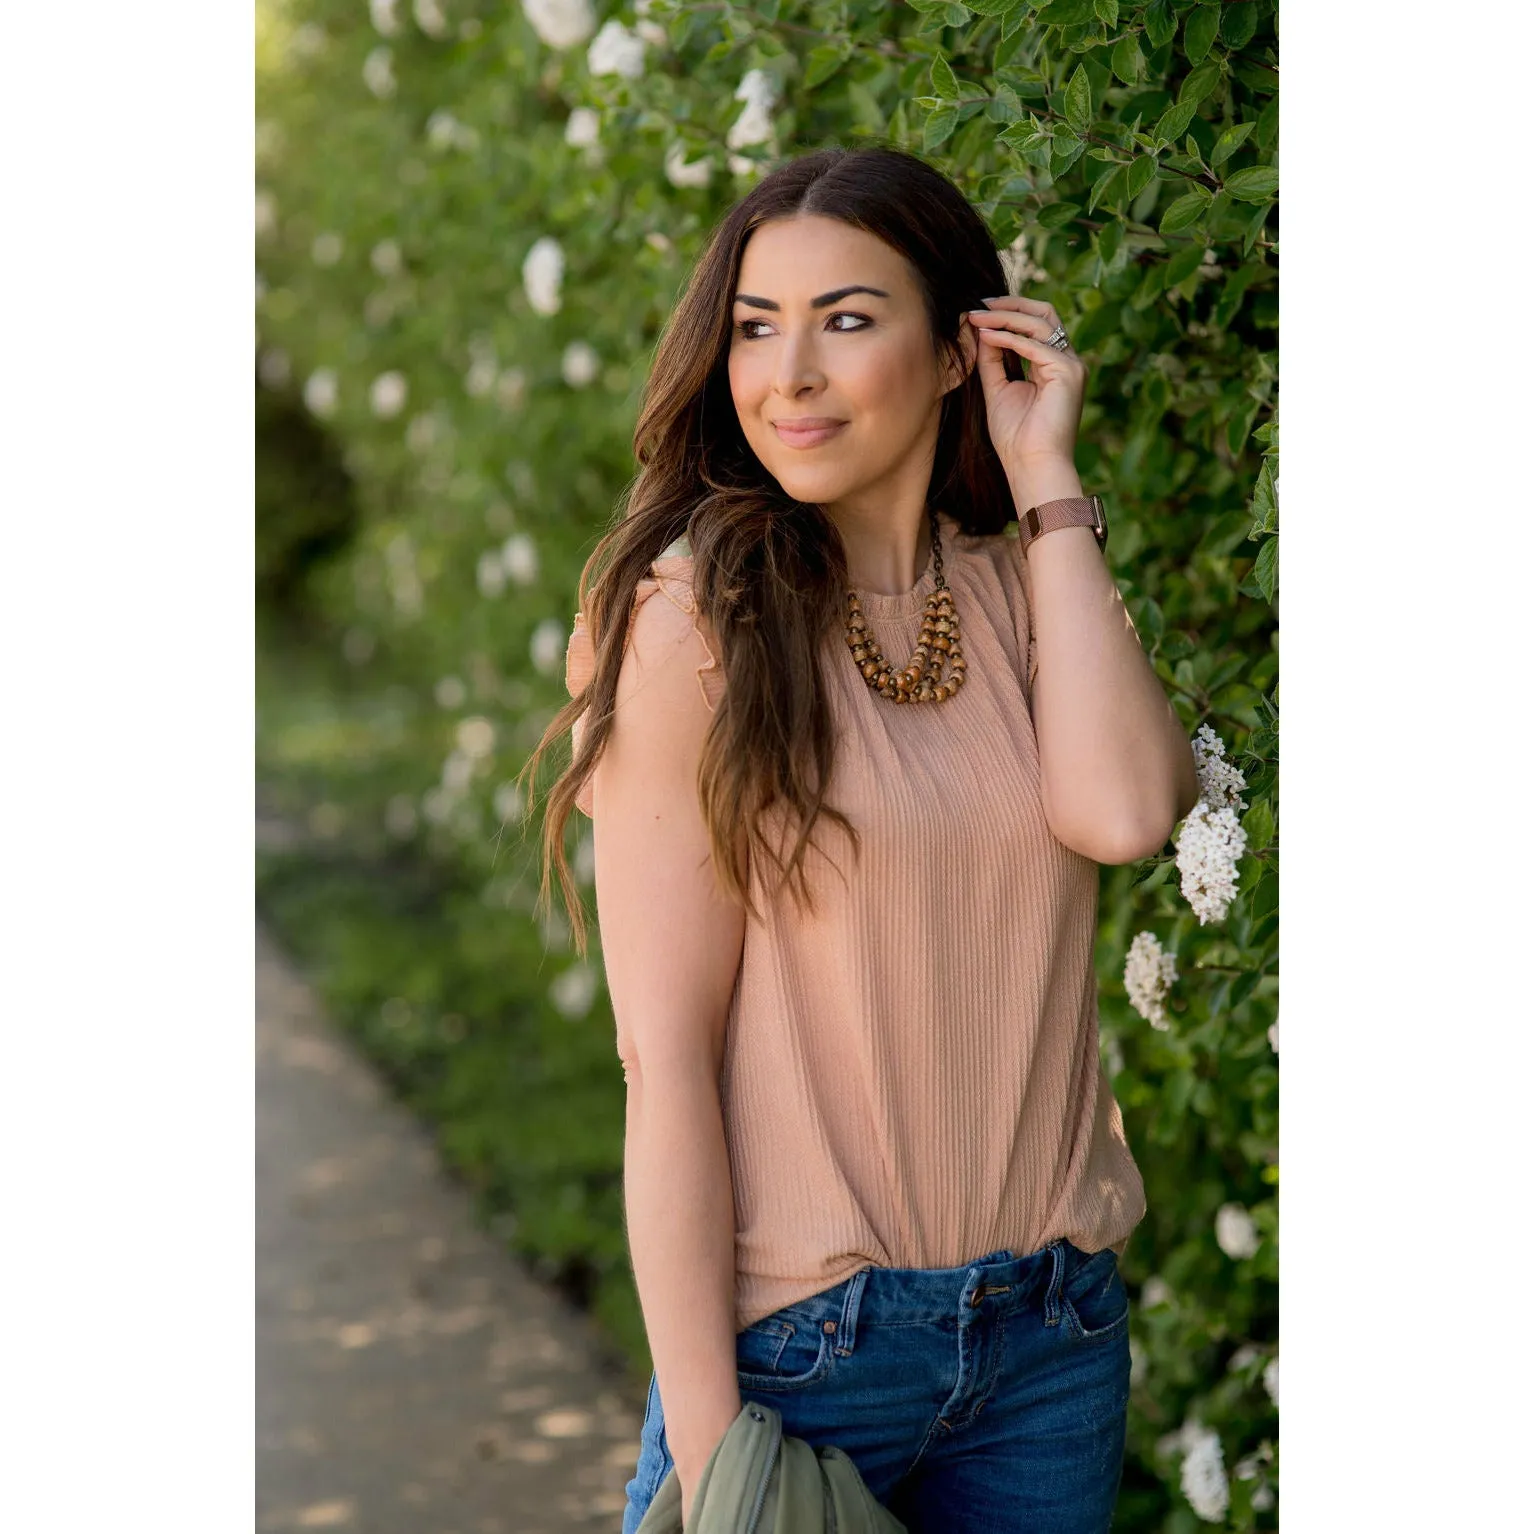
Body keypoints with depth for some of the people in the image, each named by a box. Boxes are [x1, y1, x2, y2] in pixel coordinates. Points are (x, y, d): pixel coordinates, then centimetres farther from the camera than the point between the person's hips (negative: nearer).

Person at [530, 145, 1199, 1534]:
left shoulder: (1024, 589, 5)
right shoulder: (696, 613, -10)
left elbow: (1123, 814, -16)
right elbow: (666, 1052, -12)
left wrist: (1046, 480, -9)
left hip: (1055, 1324, 4)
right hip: (801, 1335, -4)